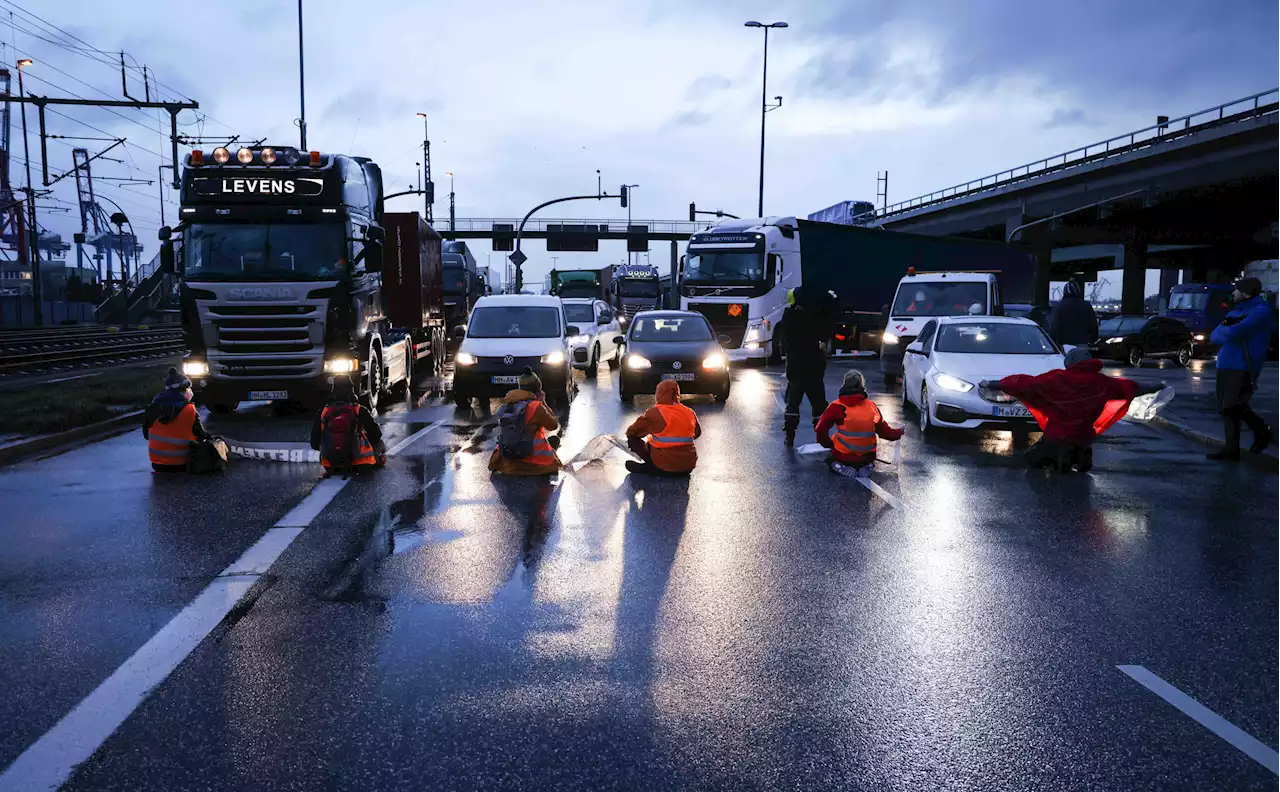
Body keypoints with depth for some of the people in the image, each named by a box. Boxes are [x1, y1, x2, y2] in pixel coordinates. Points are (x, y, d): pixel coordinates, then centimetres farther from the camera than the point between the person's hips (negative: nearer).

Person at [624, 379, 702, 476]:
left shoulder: (654, 413, -9)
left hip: (665, 466, -5)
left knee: (633, 440, 8)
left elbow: (631, 432, 1)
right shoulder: (690, 413, 4)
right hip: (688, 467, 5)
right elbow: (697, 433, 22)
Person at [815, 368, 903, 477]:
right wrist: (899, 432, 26)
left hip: (843, 457, -3)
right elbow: (884, 431, 4)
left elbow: (821, 429, -11)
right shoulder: (871, 406, -3)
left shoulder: (836, 407, -11)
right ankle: (864, 467, 5)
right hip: (867, 458, 3)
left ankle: (842, 467, -1)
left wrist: (829, 444, 8)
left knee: (830, 457, 31)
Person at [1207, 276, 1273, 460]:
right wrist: (1229, 330, -10)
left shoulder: (1261, 311, -8)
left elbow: (1235, 332, -21)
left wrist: (1225, 330, 0)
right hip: (1225, 366, 8)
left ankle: (1262, 432, 9)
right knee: (1226, 408, 7)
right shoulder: (1235, 312, 19)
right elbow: (1215, 336, 10)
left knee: (1234, 406, -12)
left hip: (1243, 368, -8)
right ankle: (1231, 447, 14)